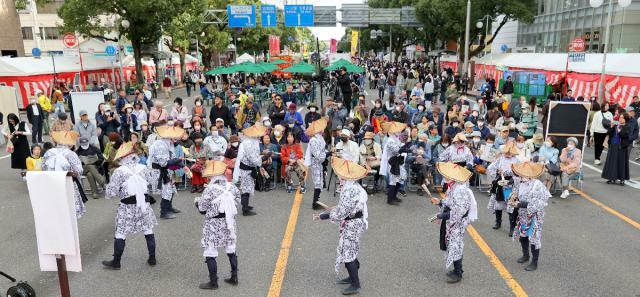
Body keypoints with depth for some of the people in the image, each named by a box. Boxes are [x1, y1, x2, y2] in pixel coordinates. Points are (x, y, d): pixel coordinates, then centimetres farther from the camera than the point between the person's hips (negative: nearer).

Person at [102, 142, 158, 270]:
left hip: (127, 207, -3)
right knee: (148, 231, 14)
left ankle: (116, 262, 17)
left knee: (120, 234, 8)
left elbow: (111, 193, -12)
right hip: (144, 204, 3)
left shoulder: (119, 172, -13)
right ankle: (152, 258, 21)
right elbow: (151, 181, 12)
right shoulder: (143, 168, -3)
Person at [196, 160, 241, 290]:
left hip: (214, 225, -6)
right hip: (229, 223, 6)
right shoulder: (232, 187, -5)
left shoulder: (209, 189, -19)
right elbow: (237, 201, 5)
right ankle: (234, 277, 27)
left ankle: (213, 282, 11)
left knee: (210, 253, 5)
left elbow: (202, 209, -11)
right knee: (231, 250, 18)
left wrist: (197, 201, 10)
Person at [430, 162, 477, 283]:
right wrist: (440, 202, 5)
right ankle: (457, 270, 32)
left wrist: (441, 216, -25)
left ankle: (458, 274, 14)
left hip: (457, 224, -10)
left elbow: (458, 211, -29)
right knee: (452, 245, 18)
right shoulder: (452, 187, 5)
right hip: (451, 223, 10)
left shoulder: (460, 190, -26)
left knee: (455, 247, 0)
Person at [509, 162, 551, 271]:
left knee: (534, 238, 3)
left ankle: (534, 262, 21)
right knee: (522, 236, 20)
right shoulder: (520, 181, -9)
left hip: (534, 217, -7)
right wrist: (513, 198, -11)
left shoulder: (538, 186, -28)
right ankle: (525, 255, 44)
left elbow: (540, 204, -26)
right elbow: (516, 191, 11)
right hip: (523, 215, 7)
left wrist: (522, 204, -27)